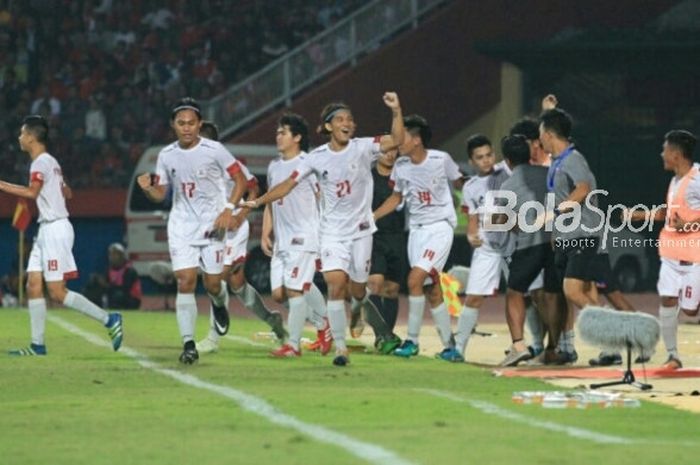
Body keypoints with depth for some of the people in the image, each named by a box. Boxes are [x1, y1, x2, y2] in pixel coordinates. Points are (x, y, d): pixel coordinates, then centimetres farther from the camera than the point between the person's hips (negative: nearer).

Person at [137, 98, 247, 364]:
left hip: (212, 223, -2)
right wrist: (147, 188, -12)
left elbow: (240, 180, -3)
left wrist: (229, 210, -15)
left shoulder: (213, 150, -8)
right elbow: (160, 194, 11)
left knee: (212, 284, 1)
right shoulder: (166, 155, 2)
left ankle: (220, 302, 40)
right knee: (185, 282, -10)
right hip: (181, 225, 2)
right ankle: (188, 344, -9)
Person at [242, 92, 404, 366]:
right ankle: (340, 346, -10)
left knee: (357, 291, 8)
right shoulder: (317, 158, -4)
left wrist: (396, 111, -34)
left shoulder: (363, 148, -7)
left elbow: (396, 140, -20)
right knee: (336, 285, -16)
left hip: (361, 230, 0)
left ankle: (365, 305, 46)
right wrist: (257, 202, -9)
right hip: (332, 232, 0)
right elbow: (288, 184, 0)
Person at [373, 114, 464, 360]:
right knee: (431, 291, 5)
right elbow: (396, 197, 16)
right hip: (416, 230, 5)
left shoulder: (441, 160, -10)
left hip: (440, 227, -5)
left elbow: (460, 183, 4)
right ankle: (449, 346, 13)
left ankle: (412, 340, -8)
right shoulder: (401, 166, 3)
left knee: (415, 279, -19)